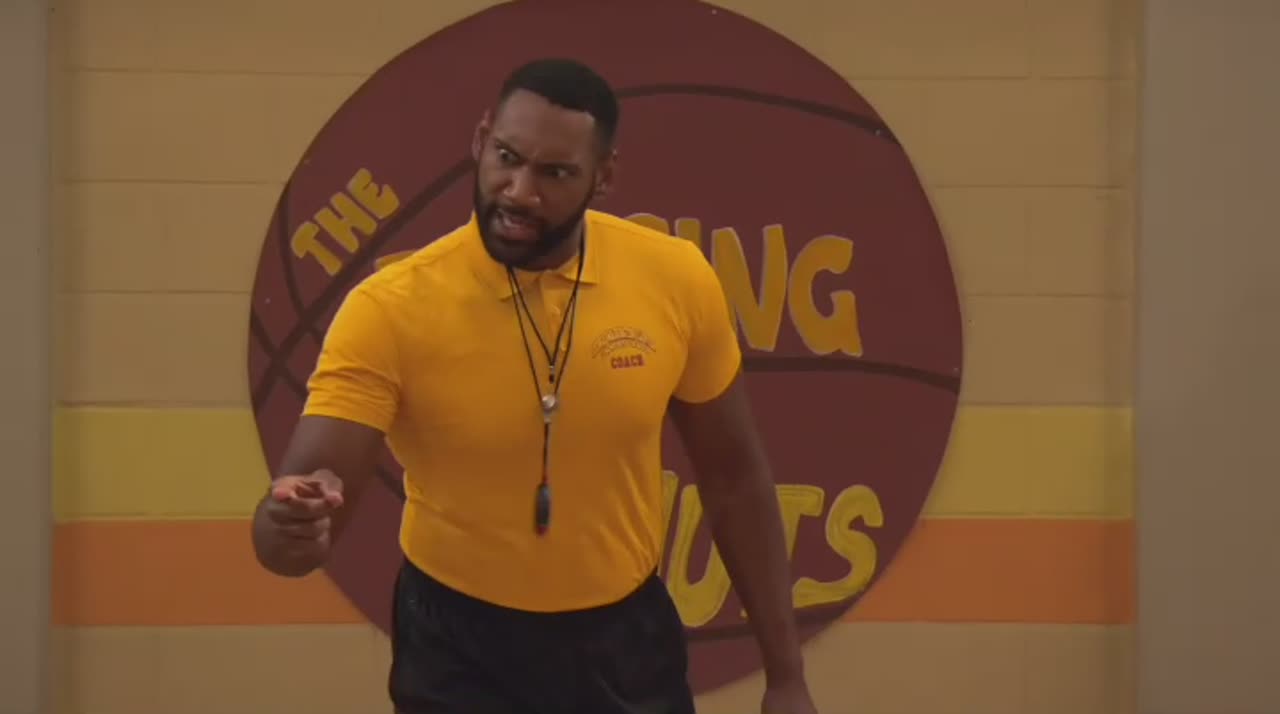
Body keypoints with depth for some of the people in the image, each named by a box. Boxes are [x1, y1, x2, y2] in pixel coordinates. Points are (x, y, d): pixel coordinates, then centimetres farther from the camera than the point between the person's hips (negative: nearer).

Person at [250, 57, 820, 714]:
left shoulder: (676, 282, -11)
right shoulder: (390, 310, -19)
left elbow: (733, 478, 2)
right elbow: (294, 517, -23)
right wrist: (293, 523, -46)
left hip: (627, 640, 2)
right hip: (460, 652, -2)